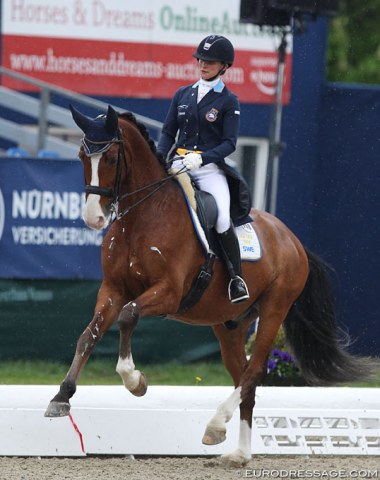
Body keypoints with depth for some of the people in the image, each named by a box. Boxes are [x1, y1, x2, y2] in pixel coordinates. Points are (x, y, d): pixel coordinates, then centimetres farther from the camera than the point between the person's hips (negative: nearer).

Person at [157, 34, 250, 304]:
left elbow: (229, 143, -5)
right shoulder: (183, 95, 16)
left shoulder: (229, 102, 3)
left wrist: (202, 158, -21)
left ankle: (237, 278, -13)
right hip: (179, 165, 4)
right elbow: (168, 133, 15)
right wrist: (159, 159, -4)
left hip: (210, 168, -4)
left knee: (222, 220, -26)